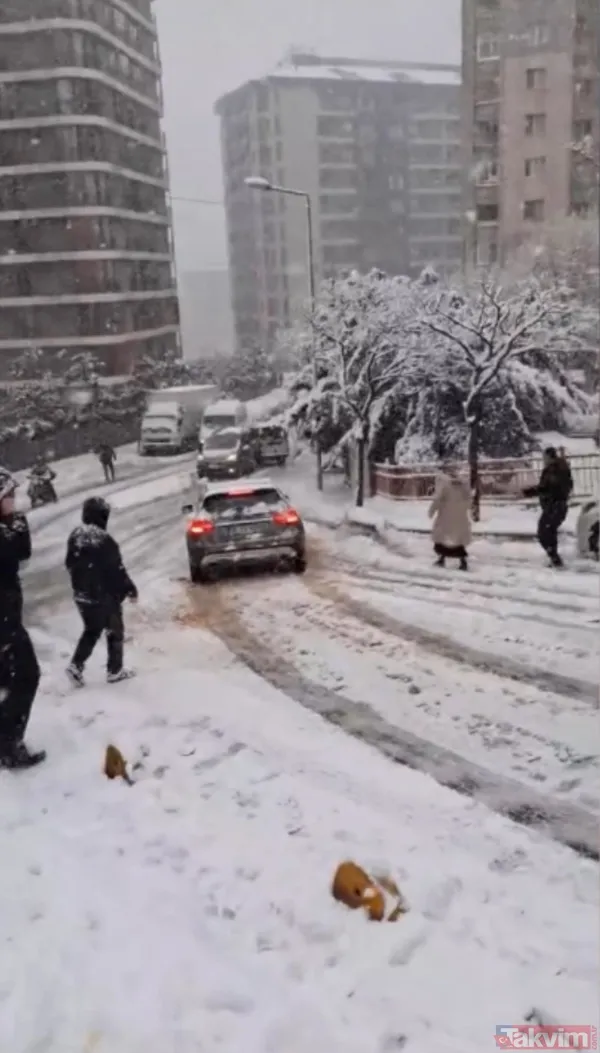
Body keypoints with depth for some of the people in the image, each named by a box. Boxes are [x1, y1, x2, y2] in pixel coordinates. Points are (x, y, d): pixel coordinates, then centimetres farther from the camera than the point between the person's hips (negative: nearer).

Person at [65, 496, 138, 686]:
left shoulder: (74, 536, 0)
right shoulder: (104, 540, -22)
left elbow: (70, 565, 11)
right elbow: (117, 570, -18)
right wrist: (130, 588, -5)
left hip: (82, 595, 7)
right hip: (105, 596, -7)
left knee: (91, 631, 21)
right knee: (115, 632, 11)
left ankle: (76, 665, 10)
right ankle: (115, 671, 18)